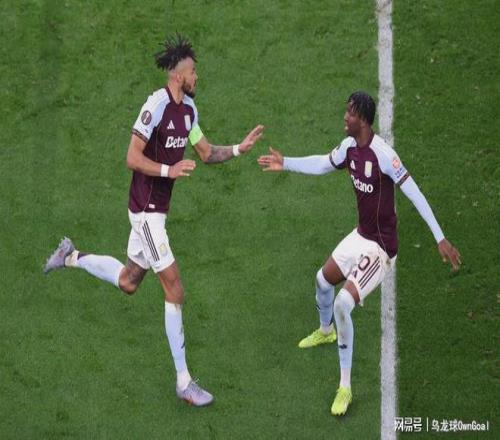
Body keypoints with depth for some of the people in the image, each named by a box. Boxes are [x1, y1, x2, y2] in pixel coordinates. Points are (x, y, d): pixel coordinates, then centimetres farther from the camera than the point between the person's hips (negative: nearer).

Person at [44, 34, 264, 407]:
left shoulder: (188, 107, 8)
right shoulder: (157, 105, -20)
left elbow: (207, 152, 18)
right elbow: (133, 159, -21)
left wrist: (240, 149, 5)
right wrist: (169, 170, -31)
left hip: (157, 209, 9)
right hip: (145, 209, -9)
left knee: (129, 281, 22)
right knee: (175, 291, -9)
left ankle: (72, 257, 41)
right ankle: (183, 382, -4)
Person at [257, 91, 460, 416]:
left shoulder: (383, 155, -28)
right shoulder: (350, 146, -2)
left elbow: (414, 193, -29)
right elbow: (323, 165, 19)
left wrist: (440, 238, -30)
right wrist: (286, 164, 19)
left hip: (380, 247, -9)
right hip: (360, 236, 9)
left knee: (343, 304, -21)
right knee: (324, 279, 27)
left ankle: (346, 389, -8)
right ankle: (326, 331, 62)